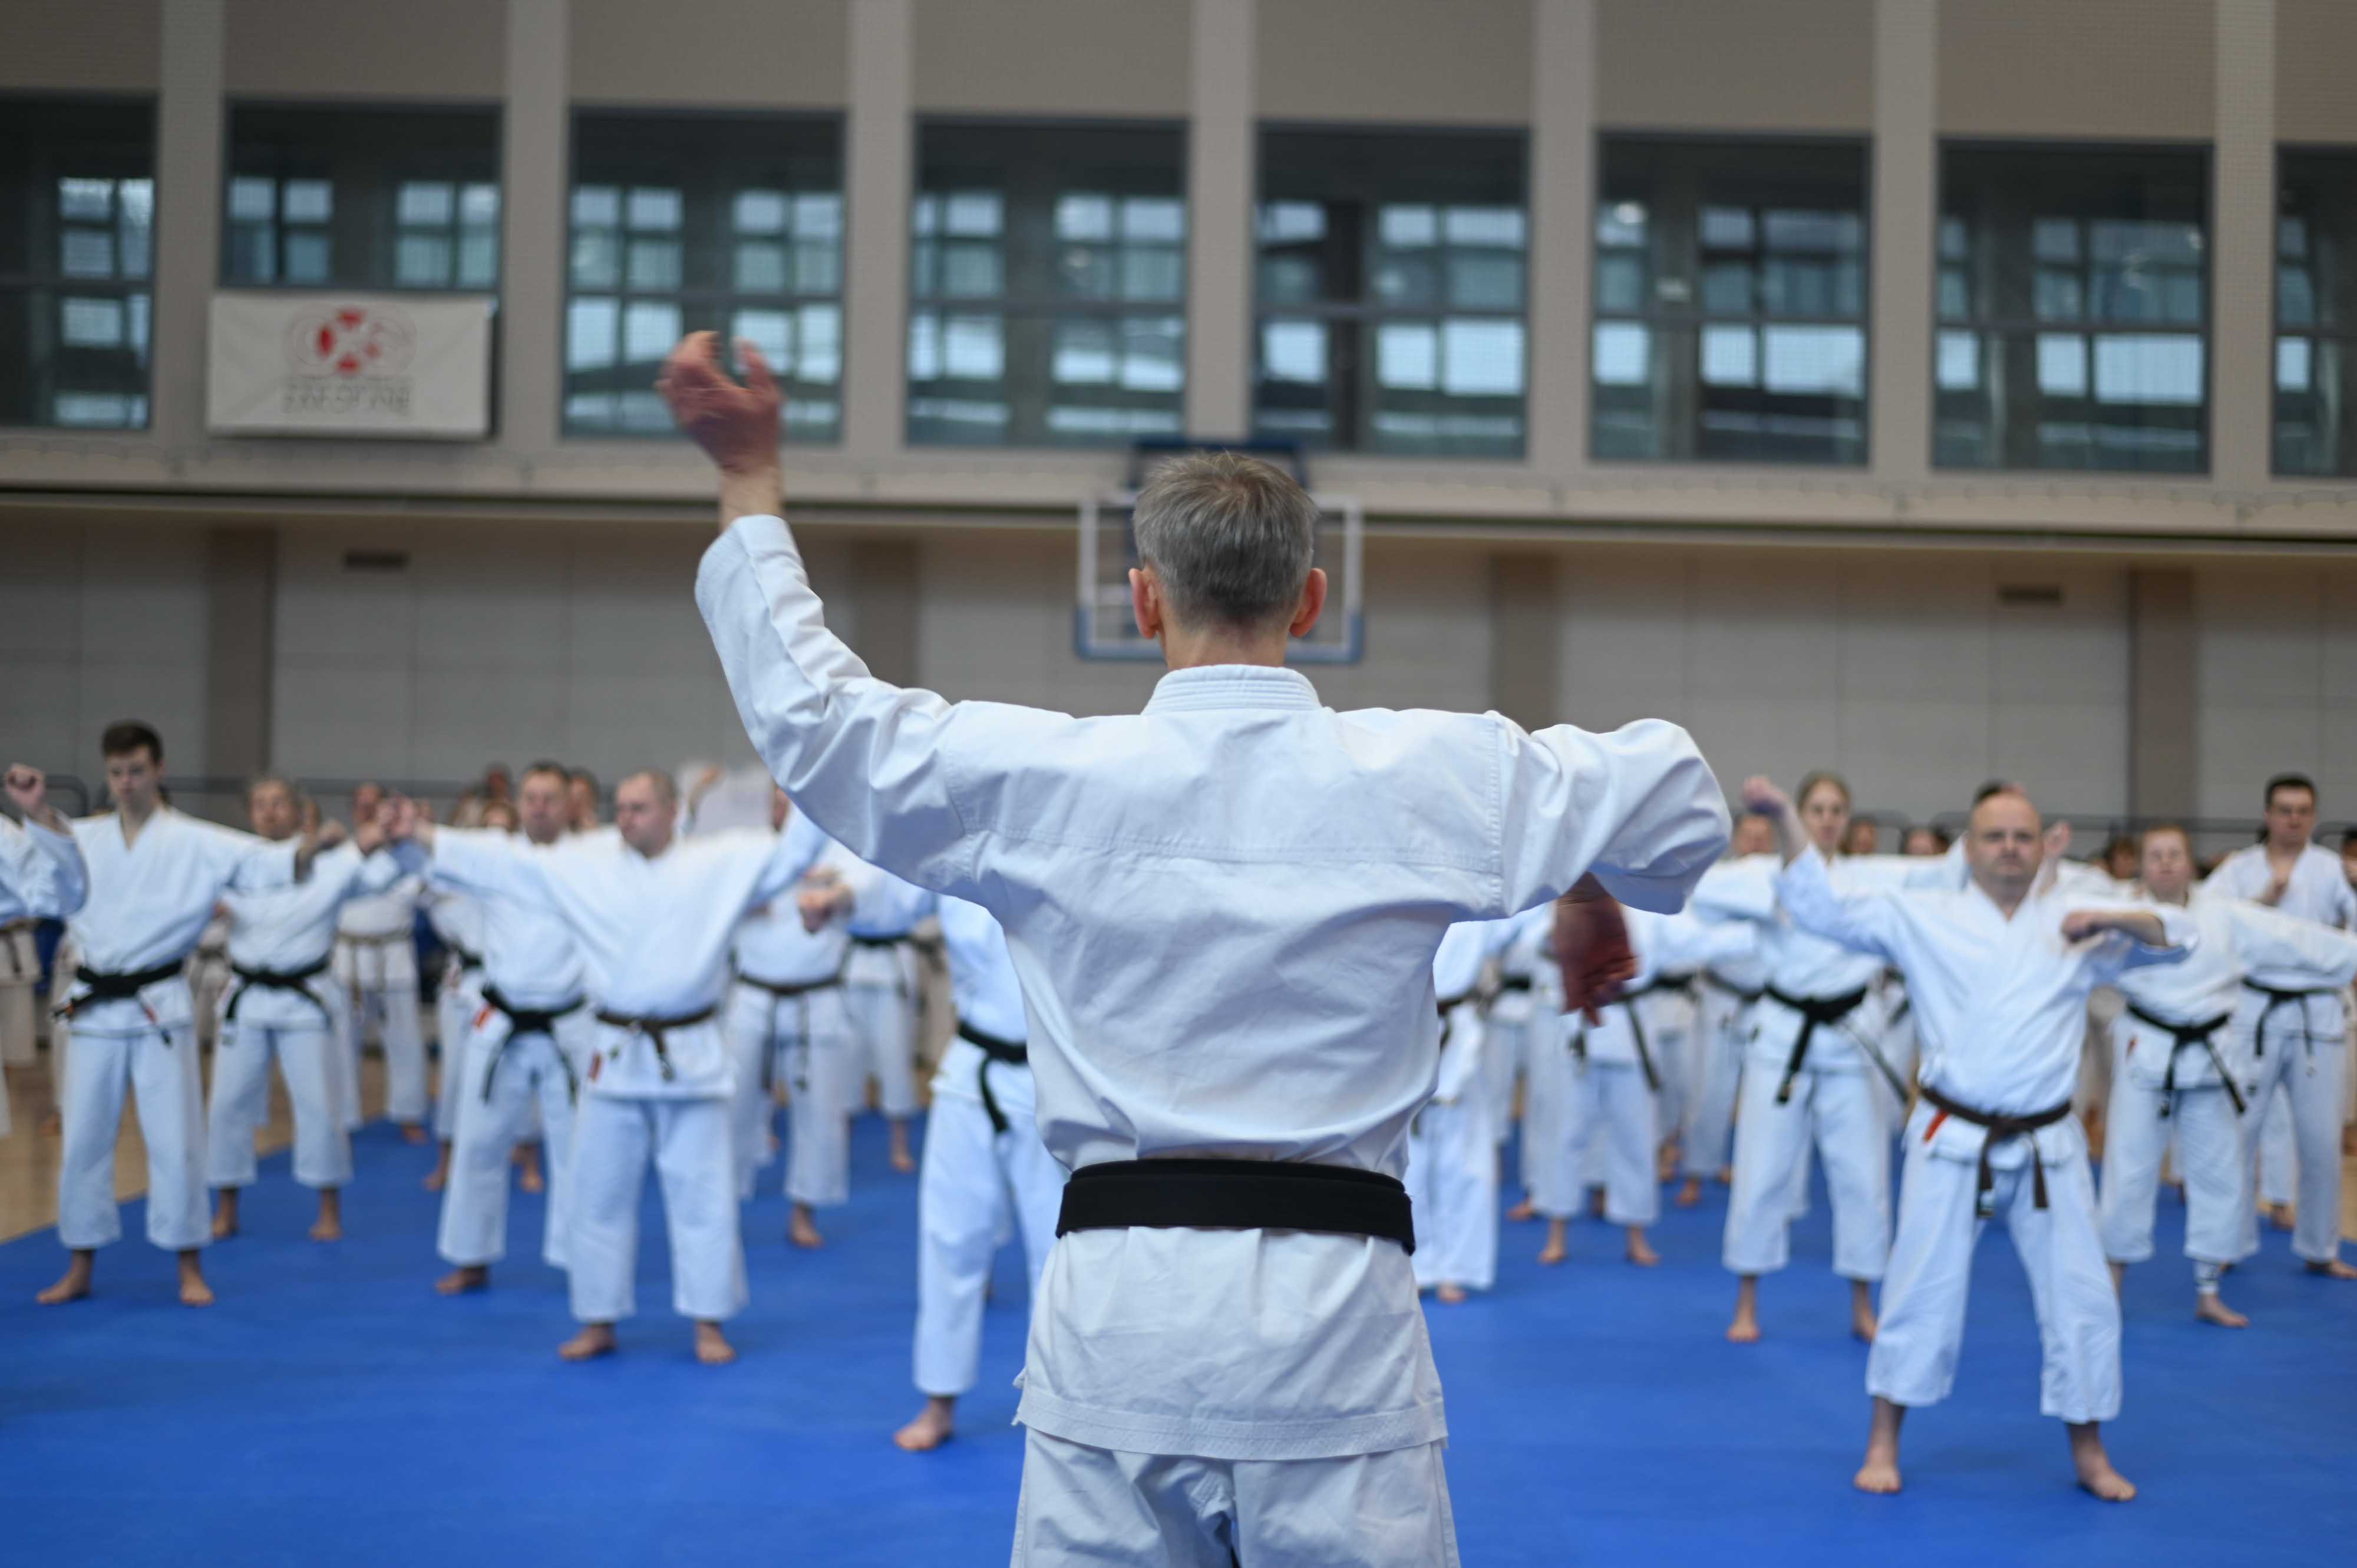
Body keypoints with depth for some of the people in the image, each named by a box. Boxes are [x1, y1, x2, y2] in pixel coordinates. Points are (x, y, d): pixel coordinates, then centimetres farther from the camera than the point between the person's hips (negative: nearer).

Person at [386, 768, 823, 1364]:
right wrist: (421, 837, -4)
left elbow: (792, 849, -7)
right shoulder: (584, 862, 2)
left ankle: (708, 1324, 16)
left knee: (702, 1196, 4)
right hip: (616, 1056, 2)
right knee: (598, 1197, 9)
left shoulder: (722, 861, -2)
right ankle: (599, 1322, 23)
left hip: (690, 1057, -2)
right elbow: (500, 861, 2)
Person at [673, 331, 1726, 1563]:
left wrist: (749, 478, 17)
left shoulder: (1042, 778, -4)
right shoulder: (1422, 777, -3)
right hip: (1336, 1323, 0)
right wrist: (1595, 906, 29)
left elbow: (813, 713, 8)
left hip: (1118, 1314, 1)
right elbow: (1682, 803, 9)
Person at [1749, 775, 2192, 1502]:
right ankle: (1884, 1443, 17)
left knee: (2082, 1297, 6)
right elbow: (1823, 905, -5)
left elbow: (2173, 937, 4)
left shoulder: (2073, 918, 5)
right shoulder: (1923, 916, 0)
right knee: (1922, 1291, 3)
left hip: (2048, 1146, 2)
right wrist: (1785, 820, -16)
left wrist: (2116, 918, -17)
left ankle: (2089, 1454, 23)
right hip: (1952, 1140, -2)